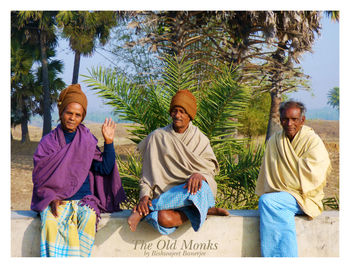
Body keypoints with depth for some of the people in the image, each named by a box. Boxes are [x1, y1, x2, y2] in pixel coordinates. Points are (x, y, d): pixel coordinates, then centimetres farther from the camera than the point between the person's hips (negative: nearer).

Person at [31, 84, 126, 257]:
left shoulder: (87, 141, 11)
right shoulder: (48, 142, 9)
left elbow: (105, 169, 4)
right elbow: (39, 176, 5)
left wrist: (109, 142, -6)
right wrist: (51, 198, -12)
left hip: (83, 199, 1)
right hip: (55, 200, 0)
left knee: (88, 219, -33)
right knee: (51, 223, -34)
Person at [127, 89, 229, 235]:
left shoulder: (200, 138, 11)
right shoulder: (157, 137, 7)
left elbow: (211, 166, 3)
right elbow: (148, 172, 4)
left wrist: (199, 174, -22)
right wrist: (145, 195, -13)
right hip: (167, 192, -1)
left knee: (200, 187, -40)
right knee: (164, 219, -37)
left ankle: (142, 211, -25)